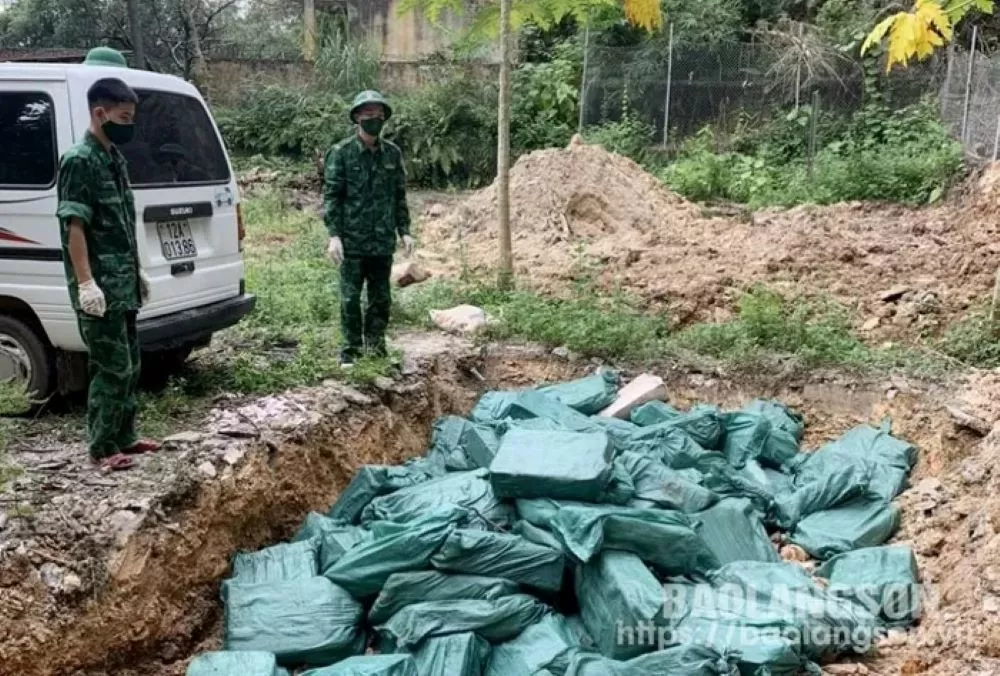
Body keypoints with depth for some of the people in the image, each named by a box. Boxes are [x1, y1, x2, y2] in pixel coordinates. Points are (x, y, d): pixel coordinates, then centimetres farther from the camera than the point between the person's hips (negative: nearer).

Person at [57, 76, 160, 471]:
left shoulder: (114, 158, 14)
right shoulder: (79, 161, -13)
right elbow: (73, 226, -18)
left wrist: (136, 271, 22)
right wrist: (85, 282, -23)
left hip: (123, 283, 9)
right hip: (100, 287, -9)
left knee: (129, 366, 15)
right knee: (112, 368, -5)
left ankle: (124, 437, 27)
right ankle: (102, 448, 6)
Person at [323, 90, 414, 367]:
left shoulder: (393, 153, 8)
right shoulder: (341, 152, -4)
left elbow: (399, 196, 13)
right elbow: (331, 196, -6)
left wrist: (404, 231, 7)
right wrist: (334, 235, -13)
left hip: (383, 241, 4)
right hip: (352, 241, -4)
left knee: (381, 299, 10)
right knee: (350, 299, 2)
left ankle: (376, 349, 23)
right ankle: (350, 351, 13)